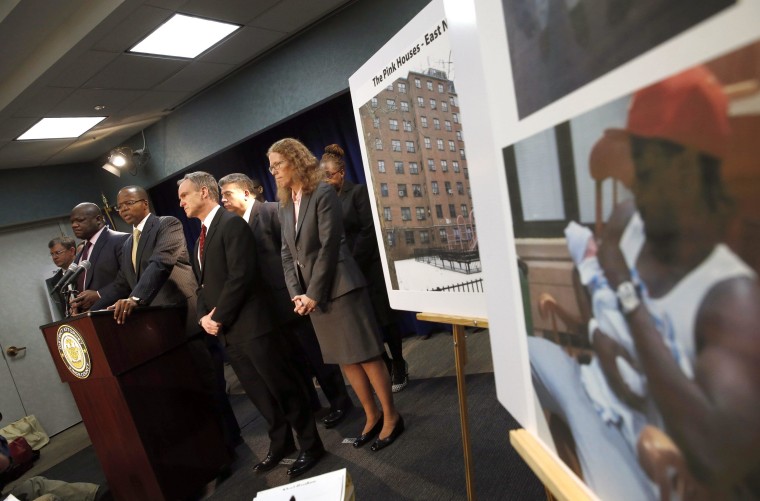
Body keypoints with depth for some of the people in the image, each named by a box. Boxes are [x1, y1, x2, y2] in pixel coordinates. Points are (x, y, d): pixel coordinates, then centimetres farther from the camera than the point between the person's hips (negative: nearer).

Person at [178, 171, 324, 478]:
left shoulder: (232, 224, -12)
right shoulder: (201, 237, 17)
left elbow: (241, 276, -20)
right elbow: (204, 283, 19)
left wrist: (218, 317, -14)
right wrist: (204, 316, 1)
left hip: (251, 326, -9)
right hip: (227, 331, 9)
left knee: (283, 387, 2)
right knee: (258, 394, 18)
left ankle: (310, 445, 18)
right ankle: (280, 443, 34)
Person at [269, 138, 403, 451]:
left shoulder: (323, 194, -10)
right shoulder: (284, 205, 11)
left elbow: (329, 246, -16)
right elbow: (287, 254, 8)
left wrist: (313, 294, -15)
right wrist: (296, 293, -4)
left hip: (338, 287, -7)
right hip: (311, 294, 7)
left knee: (365, 355, 2)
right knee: (344, 359, 13)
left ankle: (391, 417, 18)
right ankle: (372, 416, 28)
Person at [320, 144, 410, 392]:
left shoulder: (359, 192, -5)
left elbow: (369, 230, -13)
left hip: (369, 268, -5)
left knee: (385, 319, 7)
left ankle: (399, 367, 24)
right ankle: (388, 366, 28)